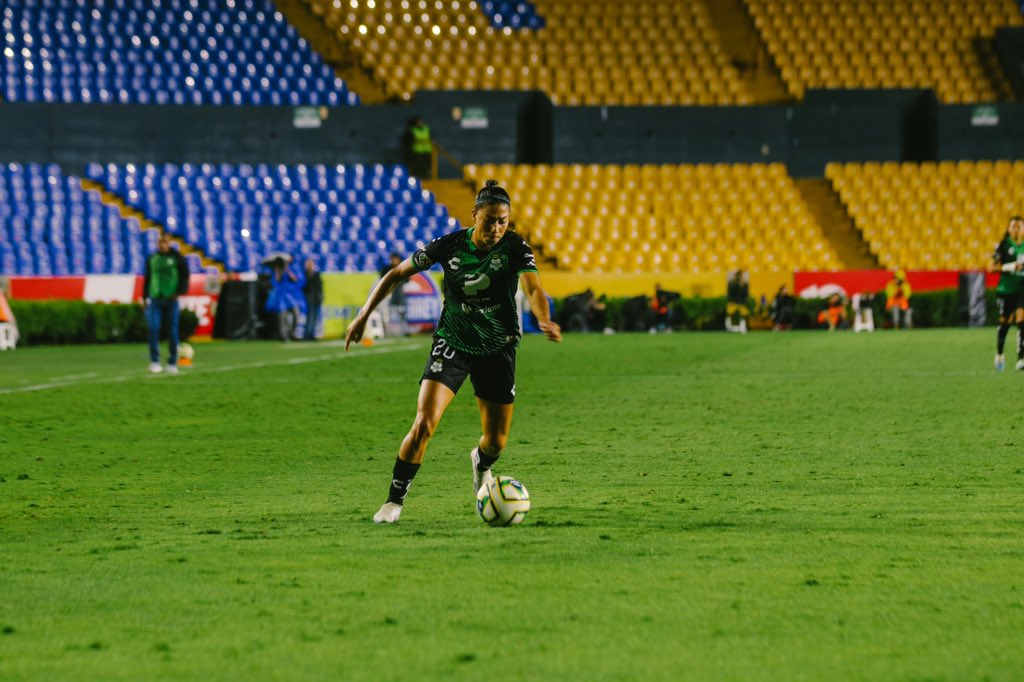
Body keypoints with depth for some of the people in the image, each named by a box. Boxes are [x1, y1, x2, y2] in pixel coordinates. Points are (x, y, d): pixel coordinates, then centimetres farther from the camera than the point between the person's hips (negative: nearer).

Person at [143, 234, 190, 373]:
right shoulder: (152, 259, 10)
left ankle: (172, 363, 11)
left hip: (171, 299, -2)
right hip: (154, 299, 2)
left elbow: (185, 276, -1)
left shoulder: (177, 258, 0)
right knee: (153, 328, -13)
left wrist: (179, 292, -13)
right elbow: (147, 278, 17)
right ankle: (154, 361, -9)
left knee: (172, 332, 1)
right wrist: (145, 297, 12)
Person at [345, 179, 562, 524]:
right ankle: (394, 501, -5)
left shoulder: (515, 248, -14)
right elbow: (397, 274, -2)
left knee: (496, 441, 6)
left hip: (498, 350, 1)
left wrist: (545, 320, -51)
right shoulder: (450, 245, -12)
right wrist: (364, 315, -7)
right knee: (424, 424, -19)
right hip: (452, 343, -1)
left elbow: (533, 288, -30)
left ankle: (481, 463, 45)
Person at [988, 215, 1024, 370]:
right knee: (1004, 323, 11)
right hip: (1005, 289, -1)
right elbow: (991, 267, -7)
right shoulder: (1004, 246, -4)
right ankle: (999, 354, 34)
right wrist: (1008, 267, -21)